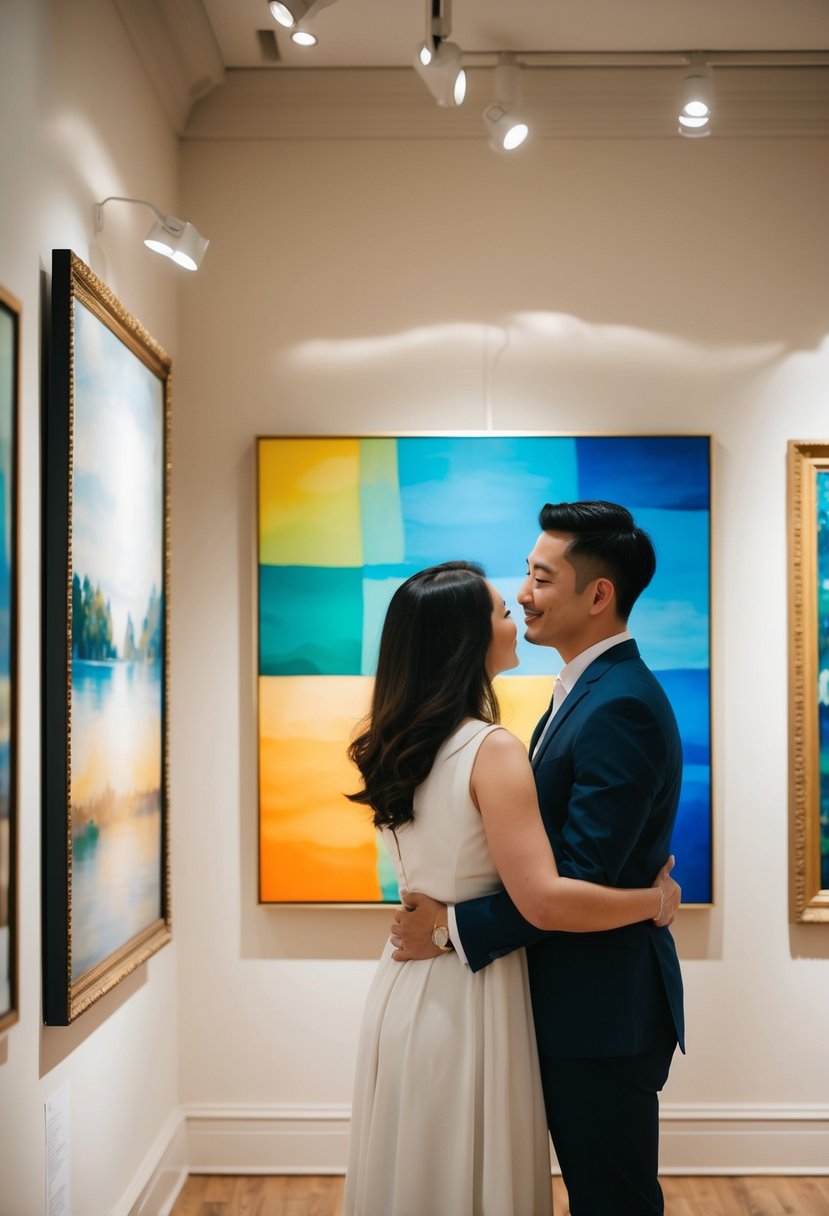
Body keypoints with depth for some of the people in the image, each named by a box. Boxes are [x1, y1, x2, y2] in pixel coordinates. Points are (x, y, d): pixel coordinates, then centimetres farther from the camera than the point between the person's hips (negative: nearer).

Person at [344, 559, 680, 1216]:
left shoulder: (395, 745, 4)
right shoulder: (492, 750, -20)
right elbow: (544, 901, -26)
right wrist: (657, 898, -12)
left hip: (404, 988, 8)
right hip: (469, 997, -7)